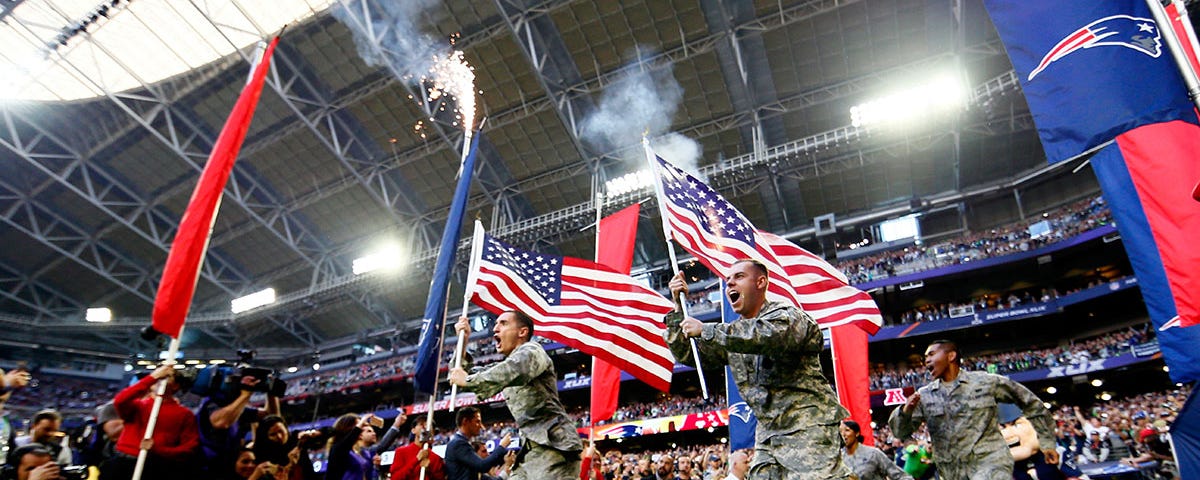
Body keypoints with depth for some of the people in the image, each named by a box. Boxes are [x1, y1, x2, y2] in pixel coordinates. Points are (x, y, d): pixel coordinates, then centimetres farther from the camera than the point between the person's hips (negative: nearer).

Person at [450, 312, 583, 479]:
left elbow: (516, 370, -25)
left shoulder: (531, 350, 0)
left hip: (552, 444, -9)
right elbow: (456, 376, 30)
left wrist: (468, 380, -15)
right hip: (532, 448, 9)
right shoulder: (506, 367, 26)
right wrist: (462, 340, 17)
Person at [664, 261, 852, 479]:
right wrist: (679, 308, 6)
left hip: (808, 426, -7)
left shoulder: (786, 316, -6)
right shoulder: (734, 333, 17)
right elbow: (687, 354, 18)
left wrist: (705, 330, -24)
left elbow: (767, 336, -30)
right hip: (768, 431, 7)